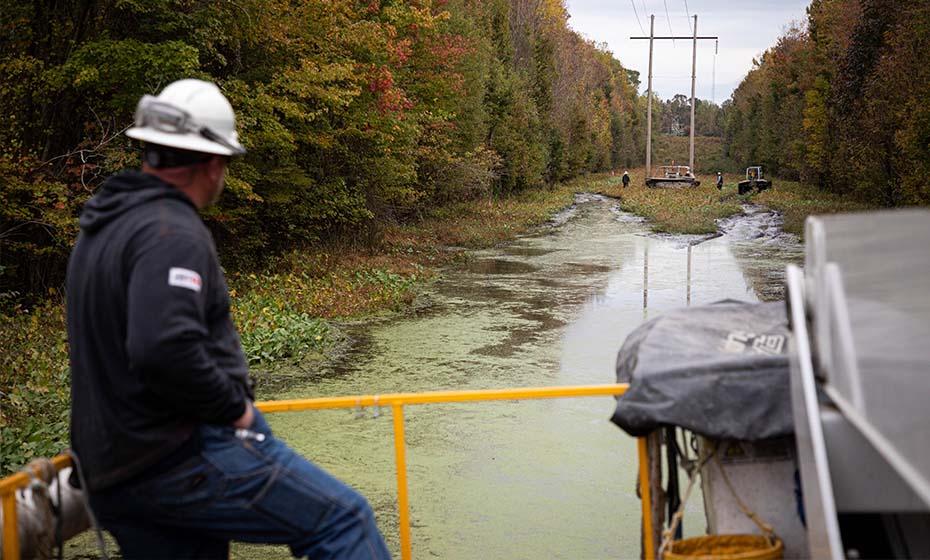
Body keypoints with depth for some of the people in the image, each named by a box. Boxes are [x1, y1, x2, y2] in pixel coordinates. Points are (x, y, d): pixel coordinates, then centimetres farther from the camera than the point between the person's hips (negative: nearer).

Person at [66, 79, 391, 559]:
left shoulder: (103, 226, 14)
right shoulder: (172, 232, -18)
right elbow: (164, 350, -32)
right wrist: (233, 407, -17)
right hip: (186, 461, -10)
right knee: (344, 521, -4)